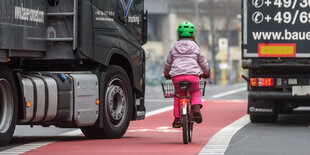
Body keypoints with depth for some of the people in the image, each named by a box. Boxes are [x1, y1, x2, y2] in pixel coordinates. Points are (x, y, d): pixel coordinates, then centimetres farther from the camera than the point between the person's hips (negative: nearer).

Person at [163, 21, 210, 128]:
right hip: (193, 74, -1)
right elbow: (203, 62, 22)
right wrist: (206, 73, 41)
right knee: (196, 93, 20)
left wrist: (166, 74, 43)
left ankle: (177, 118, 12)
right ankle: (196, 108, -9)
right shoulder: (195, 47, 14)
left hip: (177, 75, 1)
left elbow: (168, 63, 25)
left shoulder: (174, 48, 17)